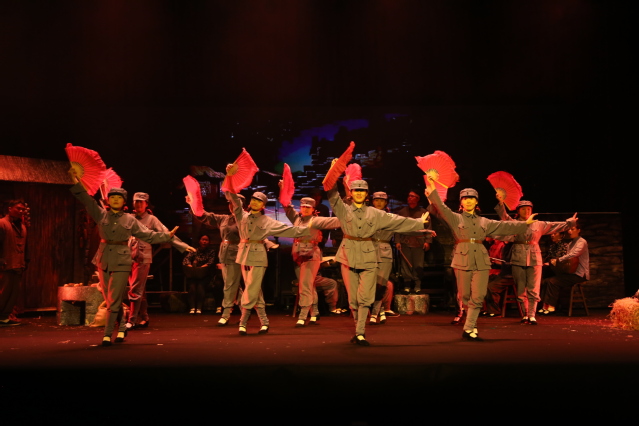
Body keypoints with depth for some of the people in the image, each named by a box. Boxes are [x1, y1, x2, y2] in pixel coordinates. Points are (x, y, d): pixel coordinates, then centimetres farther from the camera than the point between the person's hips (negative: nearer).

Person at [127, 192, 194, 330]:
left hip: (143, 258, -4)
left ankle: (131, 321, -5)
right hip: (129, 258, 4)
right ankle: (144, 318, 19)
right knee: (140, 290, 10)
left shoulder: (151, 219, 2)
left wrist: (184, 246, -8)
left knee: (135, 290, -8)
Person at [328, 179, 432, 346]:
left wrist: (418, 223, 14)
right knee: (353, 299, 3)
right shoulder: (343, 209, 5)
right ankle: (359, 332, 17)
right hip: (348, 257, 0)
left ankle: (360, 334, -5)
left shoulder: (375, 213, 10)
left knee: (365, 298, -8)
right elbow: (333, 196, -9)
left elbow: (397, 220, 13)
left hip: (368, 258, 1)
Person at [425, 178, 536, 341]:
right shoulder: (456, 218, 6)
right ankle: (471, 326, 16)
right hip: (463, 261, -3)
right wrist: (432, 192, -23)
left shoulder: (485, 222, 18)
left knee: (477, 297, -6)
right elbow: (442, 208, -9)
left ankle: (468, 329, -1)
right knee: (465, 296, 0)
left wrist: (525, 224, 22)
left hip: (481, 262, 3)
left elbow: (505, 226, 23)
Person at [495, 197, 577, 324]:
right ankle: (525, 314, 13)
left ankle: (532, 315, 2)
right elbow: (504, 215, -10)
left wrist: (570, 222, 4)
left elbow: (556, 226, 12)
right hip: (518, 260, -1)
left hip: (534, 260, 1)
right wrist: (501, 202, -25)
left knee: (533, 290, -3)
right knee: (521, 290, 3)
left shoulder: (539, 225, 12)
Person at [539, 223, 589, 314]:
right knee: (547, 281, -5)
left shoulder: (582, 242, -10)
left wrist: (558, 261, -22)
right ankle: (546, 306, -8)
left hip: (579, 275, -9)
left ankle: (551, 307, -17)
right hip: (571, 272, 9)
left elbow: (572, 255, -27)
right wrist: (553, 262, 2)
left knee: (553, 282, -23)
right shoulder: (571, 243, 19)